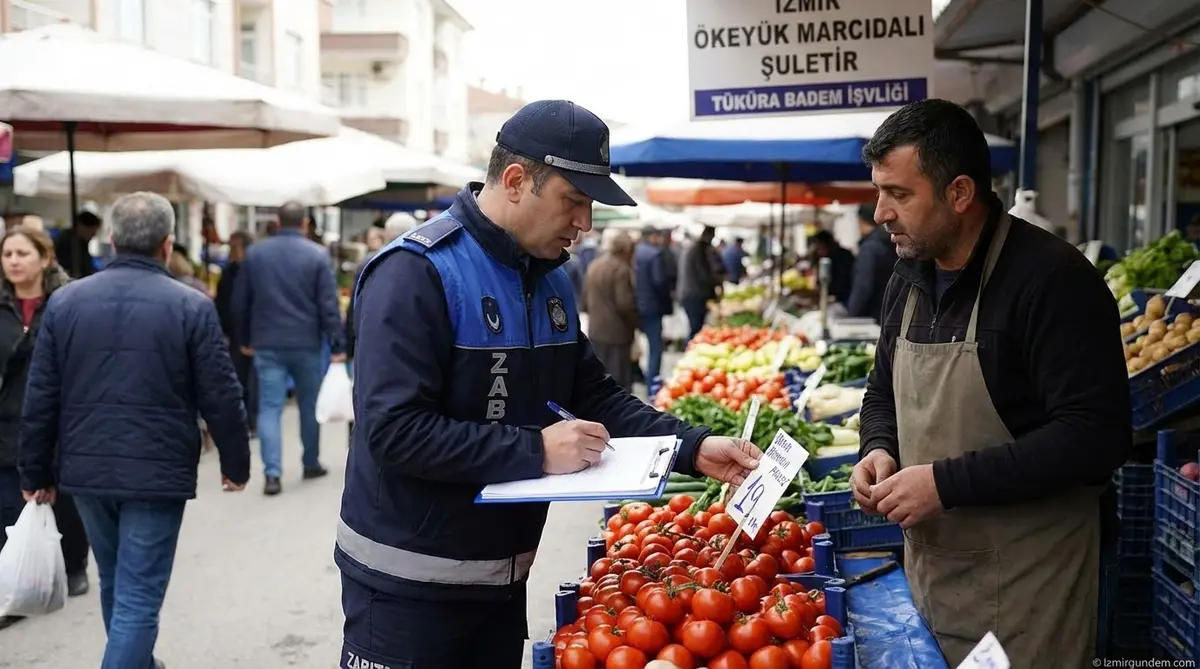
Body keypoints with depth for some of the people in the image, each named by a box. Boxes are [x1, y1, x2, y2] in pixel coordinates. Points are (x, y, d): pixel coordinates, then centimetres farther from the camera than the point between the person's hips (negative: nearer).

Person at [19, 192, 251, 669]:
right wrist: (235, 464, 7)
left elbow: (40, 398, 3)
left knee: (115, 584, 24)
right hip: (156, 473, -5)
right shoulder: (191, 306, -10)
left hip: (86, 470, 5)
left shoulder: (64, 300, 1)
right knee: (138, 599, 1)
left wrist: (36, 473, 12)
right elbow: (221, 399, -7)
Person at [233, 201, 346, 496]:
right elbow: (329, 305, -9)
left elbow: (240, 302, 9)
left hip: (267, 344, 1)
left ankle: (272, 474, -11)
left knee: (270, 407, 0)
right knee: (310, 405, 15)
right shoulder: (317, 255, -6)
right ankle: (311, 464, 27)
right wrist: (337, 345, -5)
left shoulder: (254, 253, 4)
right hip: (307, 343, -1)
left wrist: (246, 339, 20)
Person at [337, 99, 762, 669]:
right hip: (410, 586, -7)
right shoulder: (415, 274, -21)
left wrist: (693, 448, -5)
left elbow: (595, 394, 8)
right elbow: (394, 429, -27)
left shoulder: (549, 278, 6)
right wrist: (534, 451, -27)